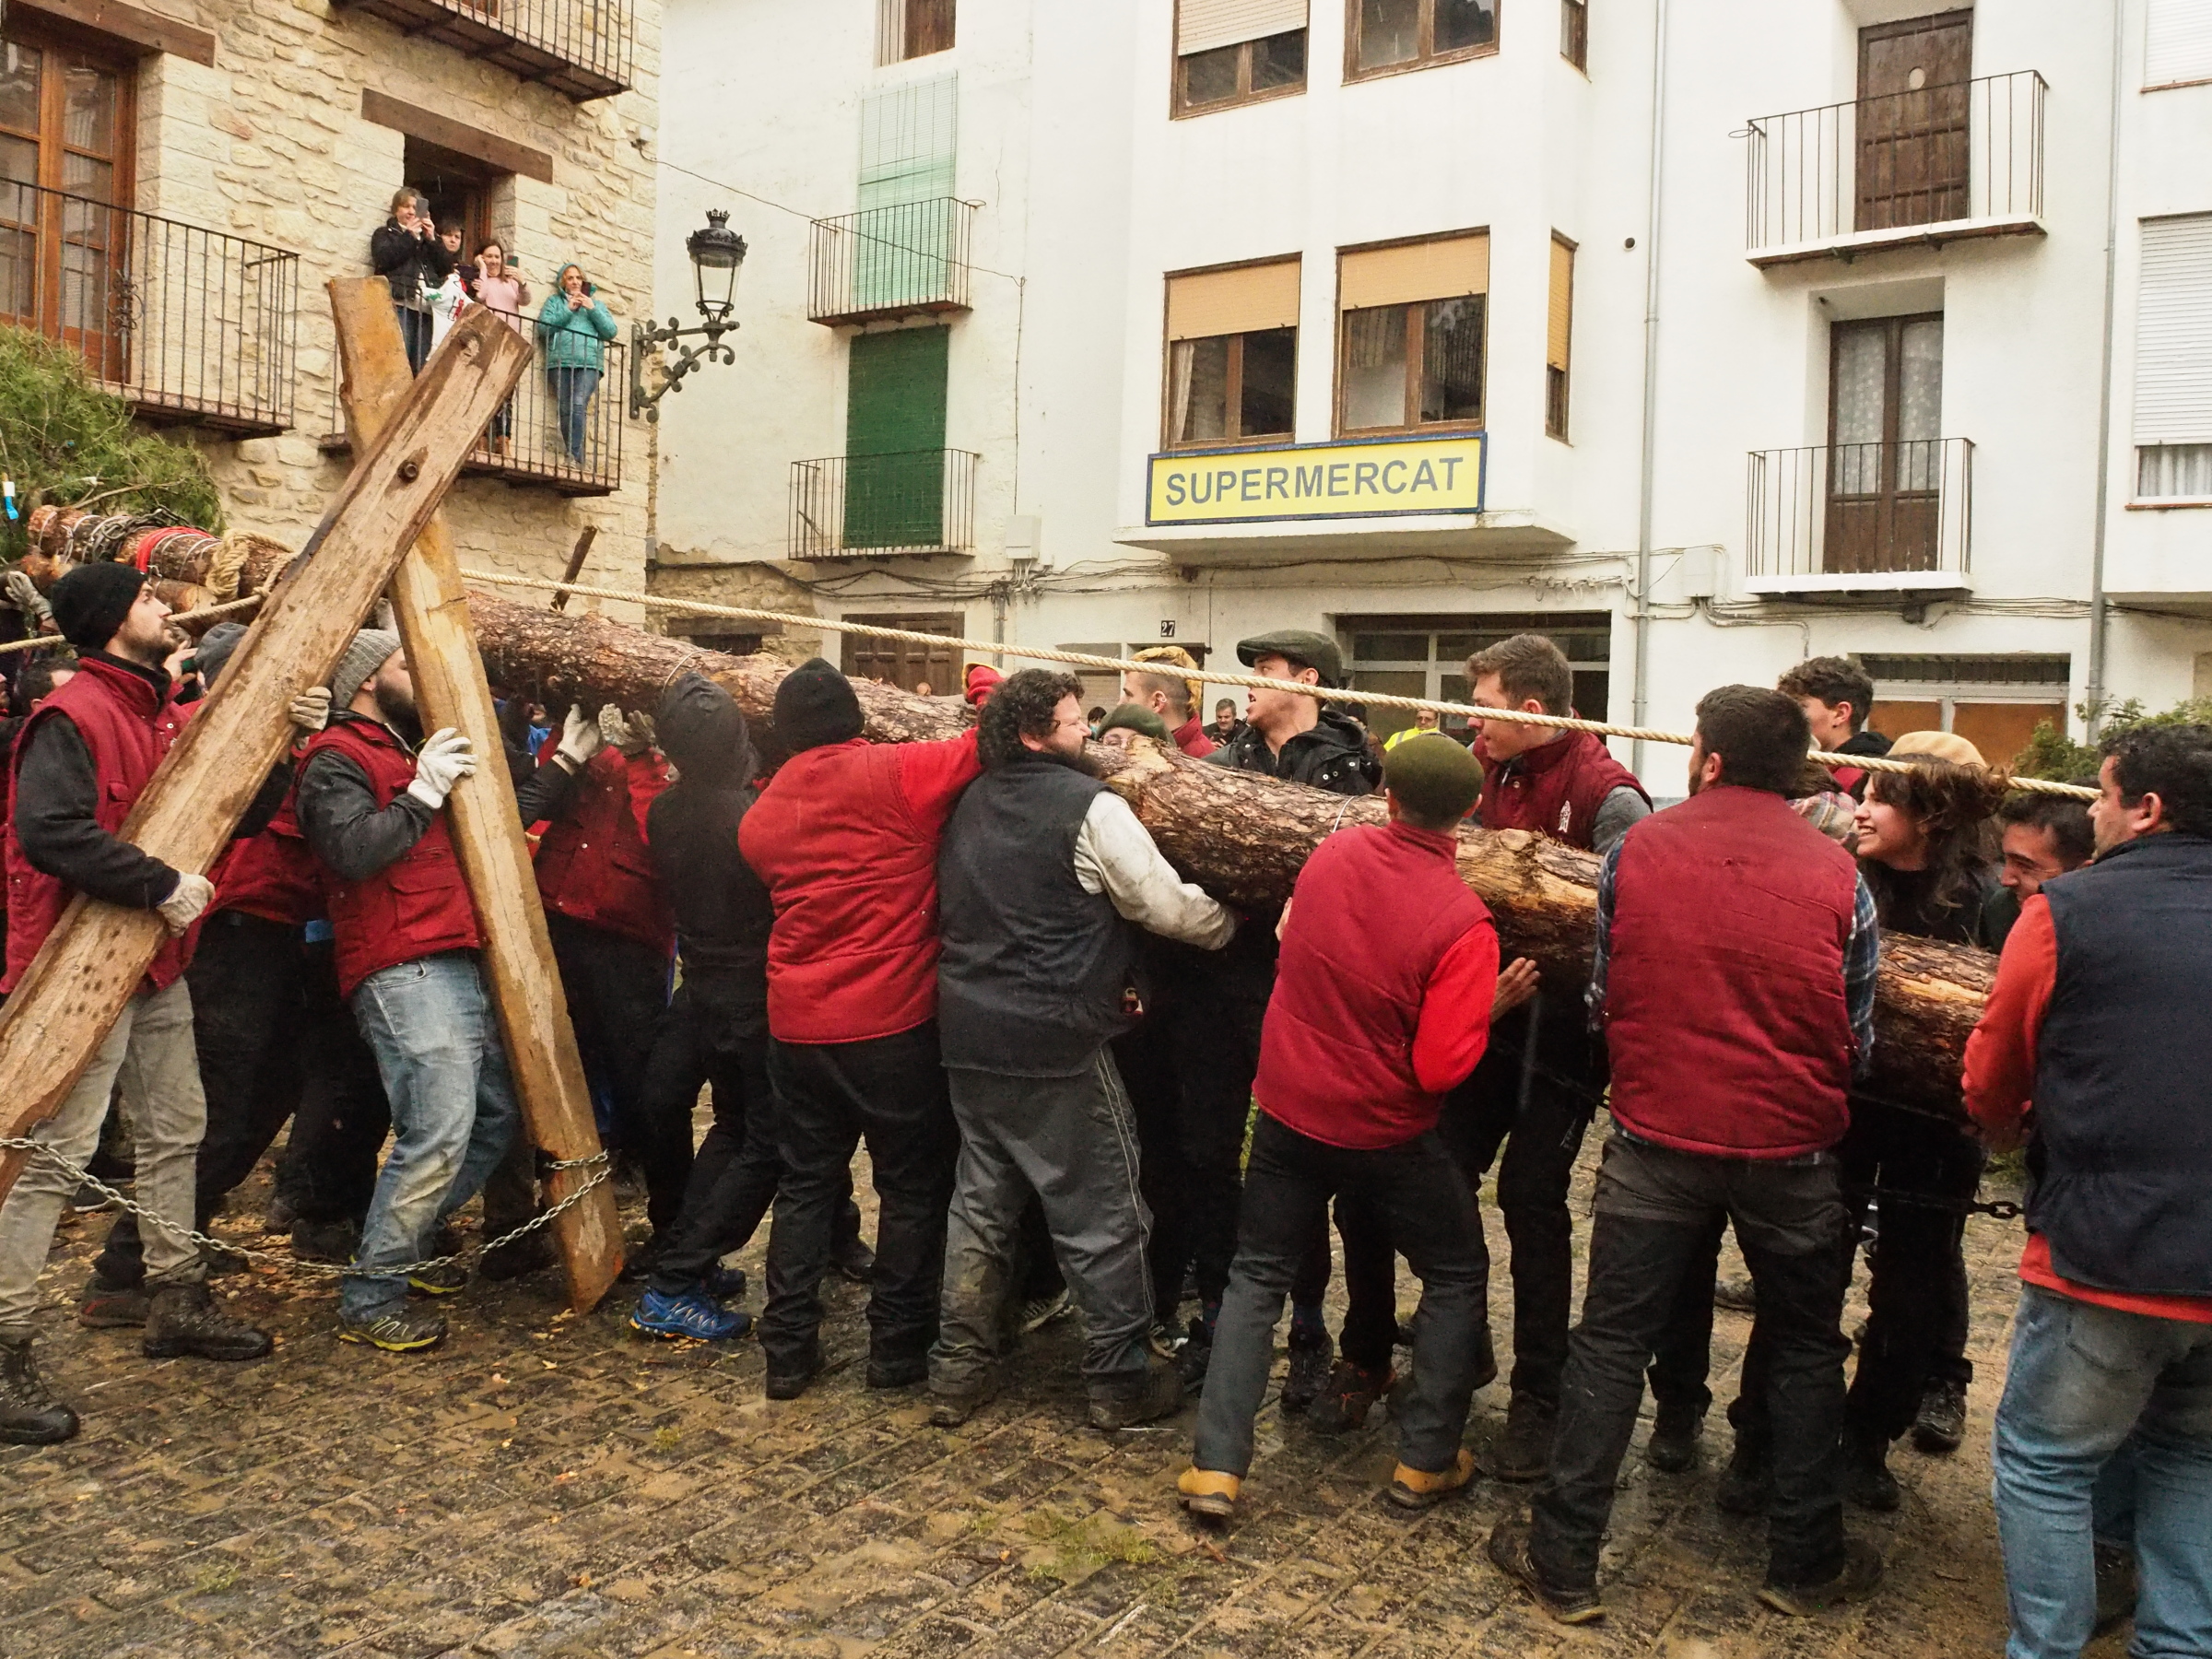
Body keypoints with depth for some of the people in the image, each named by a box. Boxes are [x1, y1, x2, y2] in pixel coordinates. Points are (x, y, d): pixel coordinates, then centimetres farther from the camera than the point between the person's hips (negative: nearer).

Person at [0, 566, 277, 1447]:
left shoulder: (164, 714, 12)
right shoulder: (70, 718, -15)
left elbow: (235, 818, 14)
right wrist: (160, 886, -25)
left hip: (155, 964, 10)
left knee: (176, 1129, 16)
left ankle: (176, 1302, 29)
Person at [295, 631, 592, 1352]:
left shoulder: (408, 754, 27)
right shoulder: (337, 759, -3)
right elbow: (352, 849, -20)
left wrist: (563, 765, 31)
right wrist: (423, 793, -13)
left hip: (455, 963, 10)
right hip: (400, 971, -10)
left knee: (498, 1110, 14)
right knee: (438, 1131, -17)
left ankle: (410, 1244, 29)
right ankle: (367, 1300, -5)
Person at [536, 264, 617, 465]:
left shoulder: (596, 304, 25)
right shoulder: (554, 301, 21)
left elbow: (610, 332, 11)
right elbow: (543, 328, 4)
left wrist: (592, 309, 2)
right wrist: (569, 311, -2)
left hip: (589, 363, -1)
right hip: (560, 362, 1)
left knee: (579, 405, -21)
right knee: (565, 410, -8)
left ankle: (574, 456, -28)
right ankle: (575, 459, -3)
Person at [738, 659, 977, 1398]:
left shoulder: (762, 811, 6)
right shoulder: (895, 773, -11)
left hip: (796, 1025, 5)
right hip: (892, 1024, -5)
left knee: (805, 1183, 16)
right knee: (912, 1185, 9)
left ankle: (788, 1349, 20)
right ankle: (898, 1346, 16)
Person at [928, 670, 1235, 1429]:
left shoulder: (971, 803, 9)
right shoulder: (1090, 806, -13)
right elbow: (1169, 905, -10)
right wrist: (1232, 925, 8)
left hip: (968, 1036, 7)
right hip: (1056, 1045, -7)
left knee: (981, 1202, 17)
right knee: (1102, 1215, 6)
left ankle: (959, 1369, 25)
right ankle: (1123, 1378, 16)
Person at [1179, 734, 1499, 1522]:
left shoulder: (1333, 852, -9)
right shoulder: (1462, 922, -23)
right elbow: (1440, 1067, -21)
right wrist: (1486, 1009, -7)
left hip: (1288, 1108, 4)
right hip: (1387, 1131, -3)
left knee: (1257, 1277, 16)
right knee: (1456, 1277, 19)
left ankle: (1216, 1467, 12)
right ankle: (1425, 1461, 22)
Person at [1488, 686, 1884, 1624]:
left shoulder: (1635, 850, -5)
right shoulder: (1837, 876, -4)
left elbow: (1601, 999, 2)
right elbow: (1858, 1041, 3)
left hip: (1656, 1135, 0)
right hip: (1791, 1148, 1)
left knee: (1610, 1343, 9)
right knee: (1805, 1350, 19)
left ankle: (1564, 1563, 15)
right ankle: (1806, 1562, 30)